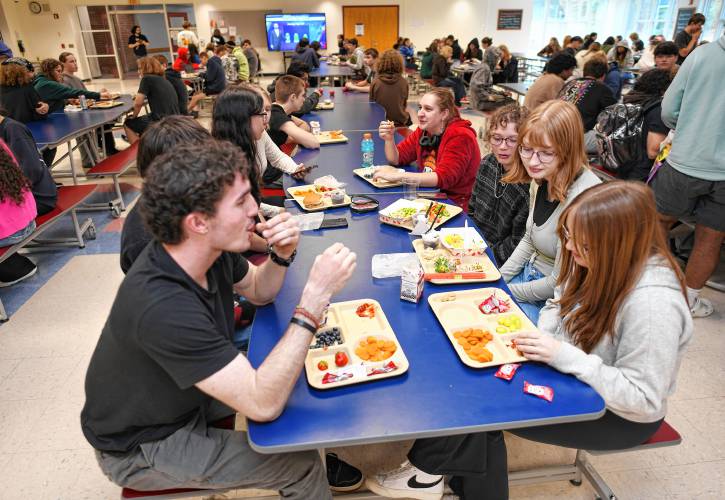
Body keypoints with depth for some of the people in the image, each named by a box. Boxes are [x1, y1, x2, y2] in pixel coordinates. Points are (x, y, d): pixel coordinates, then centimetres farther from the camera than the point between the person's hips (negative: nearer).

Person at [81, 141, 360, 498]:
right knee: (301, 463, -14)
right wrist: (315, 296, -40)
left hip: (186, 396, 8)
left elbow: (257, 292, 5)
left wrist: (282, 255, -16)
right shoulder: (162, 306, -39)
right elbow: (263, 404, -39)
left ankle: (333, 462, 34)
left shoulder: (211, 249, -15)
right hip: (139, 446, -7)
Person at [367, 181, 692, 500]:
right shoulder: (596, 259, -11)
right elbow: (559, 305, 6)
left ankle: (428, 467, 11)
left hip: (620, 416, -7)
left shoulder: (653, 304, -33)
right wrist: (543, 341, -14)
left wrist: (565, 356, -35)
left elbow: (644, 400, -28)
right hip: (574, 377, 7)